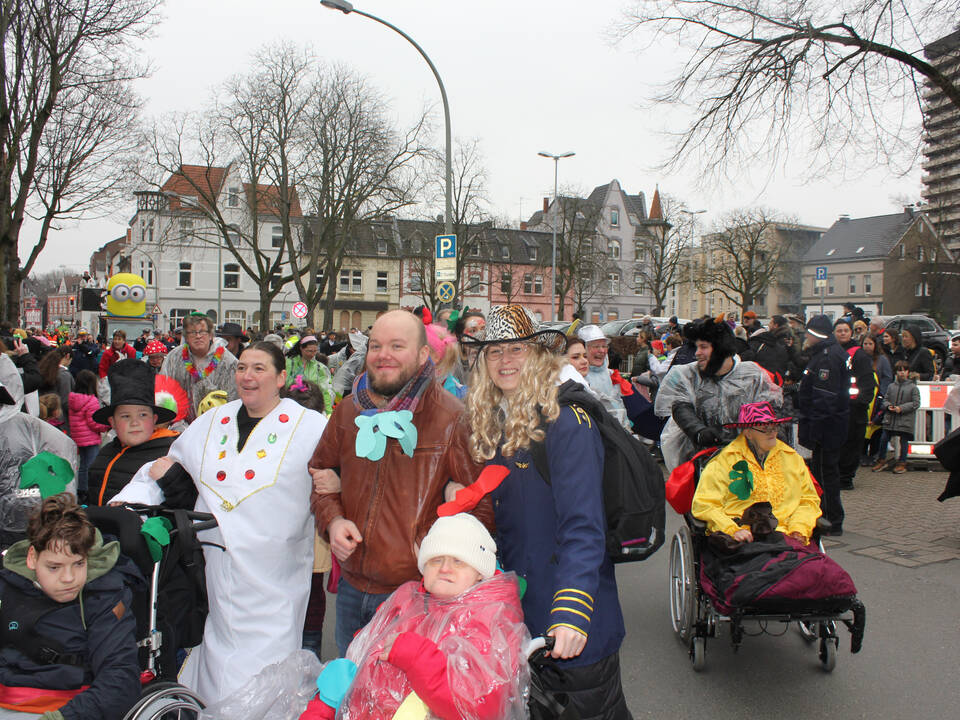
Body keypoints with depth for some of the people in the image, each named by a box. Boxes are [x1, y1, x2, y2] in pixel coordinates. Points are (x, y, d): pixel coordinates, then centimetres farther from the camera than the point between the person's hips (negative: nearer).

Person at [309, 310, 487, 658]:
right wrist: (332, 519, -2)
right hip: (351, 590, 5)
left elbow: (482, 503, -10)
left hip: (415, 594, -5)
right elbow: (320, 472, 17)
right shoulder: (348, 410, 4)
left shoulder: (452, 418, -12)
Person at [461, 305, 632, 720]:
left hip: (577, 628, -6)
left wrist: (572, 611, -34)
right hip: (516, 617, 7)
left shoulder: (566, 423, -17)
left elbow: (583, 526, -25)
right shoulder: (490, 426, 4)